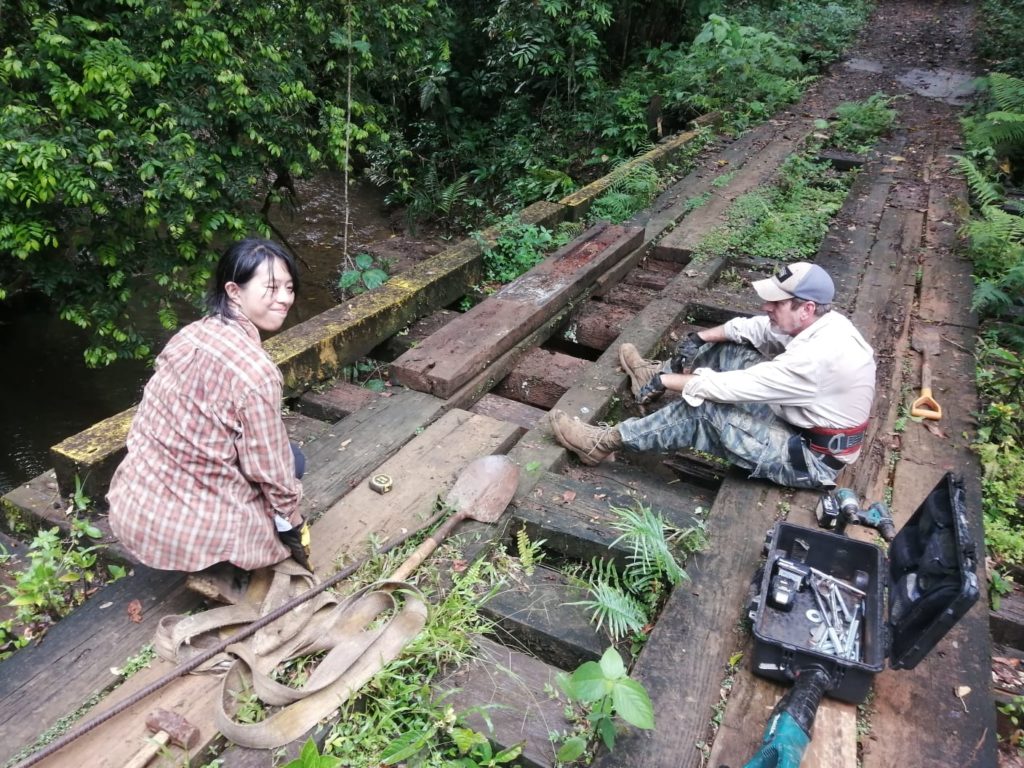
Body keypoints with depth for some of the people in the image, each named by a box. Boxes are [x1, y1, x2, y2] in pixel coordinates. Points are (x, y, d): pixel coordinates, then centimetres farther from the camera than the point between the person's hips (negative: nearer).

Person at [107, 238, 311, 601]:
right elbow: (271, 470, -13)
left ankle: (215, 563, 19)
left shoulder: (189, 334, 0)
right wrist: (294, 532, 4)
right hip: (186, 527, -7)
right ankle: (221, 572, 9)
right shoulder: (255, 370, -23)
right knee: (290, 460, 14)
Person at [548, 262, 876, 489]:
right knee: (728, 350, 4)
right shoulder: (821, 323, -4)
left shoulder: (815, 358, -34)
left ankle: (605, 443, -14)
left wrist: (668, 382, -21)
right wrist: (700, 338, -3)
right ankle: (656, 372, 23)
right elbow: (748, 328, 9)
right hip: (803, 422, 9)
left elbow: (732, 387, -31)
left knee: (703, 409, -23)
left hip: (811, 458, -9)